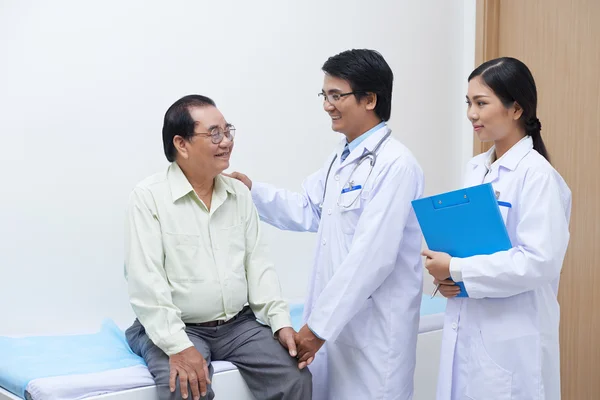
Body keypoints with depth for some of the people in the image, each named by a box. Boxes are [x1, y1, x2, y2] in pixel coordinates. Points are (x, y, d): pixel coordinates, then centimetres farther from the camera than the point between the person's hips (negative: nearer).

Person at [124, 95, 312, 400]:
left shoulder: (240, 193, 8)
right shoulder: (149, 196, -9)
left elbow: (257, 264, 8)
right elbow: (145, 281, -15)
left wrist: (281, 321, -5)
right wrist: (178, 346, -24)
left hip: (240, 324, 5)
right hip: (176, 329, -4)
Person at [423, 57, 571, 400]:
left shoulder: (537, 175, -15)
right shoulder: (476, 169, 8)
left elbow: (539, 261, -22)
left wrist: (456, 269, -18)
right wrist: (446, 276, -3)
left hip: (511, 340, -7)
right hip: (464, 328, 7)